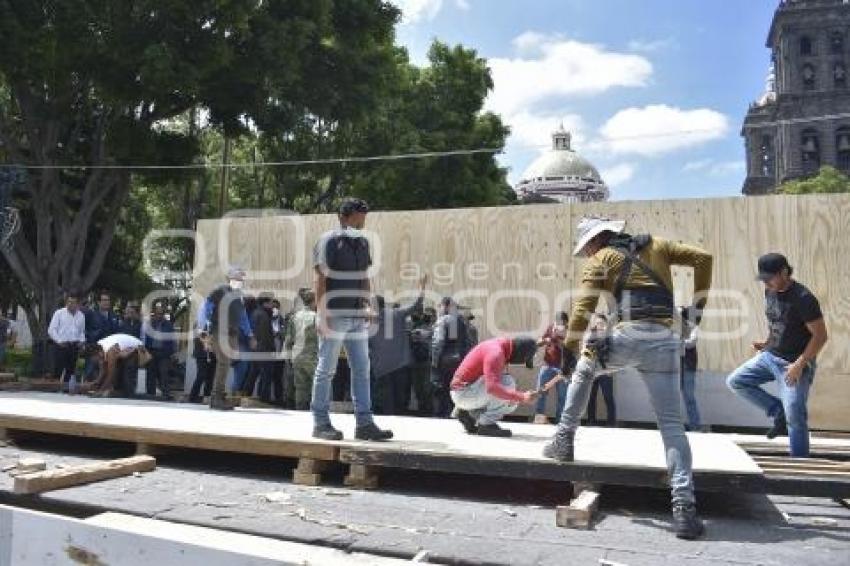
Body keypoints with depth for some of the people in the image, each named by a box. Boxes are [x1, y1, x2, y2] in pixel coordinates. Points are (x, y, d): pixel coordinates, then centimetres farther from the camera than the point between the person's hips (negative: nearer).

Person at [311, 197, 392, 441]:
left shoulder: (363, 243, 16)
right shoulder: (328, 241, -4)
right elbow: (320, 280, -8)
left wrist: (367, 306, 8)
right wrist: (321, 315, -14)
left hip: (358, 317, 7)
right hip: (334, 316, -7)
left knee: (362, 370, 6)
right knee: (326, 370, 1)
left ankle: (364, 423, 11)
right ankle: (321, 423, 10)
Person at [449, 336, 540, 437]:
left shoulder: (499, 347, 9)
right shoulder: (495, 352, -22)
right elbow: (492, 387, -32)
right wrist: (521, 397, -32)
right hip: (463, 391, -10)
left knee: (511, 403, 13)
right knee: (508, 383, -21)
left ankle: (468, 412, 12)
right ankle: (486, 424, -14)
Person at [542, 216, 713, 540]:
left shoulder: (601, 258, 12)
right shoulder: (656, 246, 24)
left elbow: (584, 305, -2)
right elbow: (703, 258, 19)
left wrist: (571, 347, -2)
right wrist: (697, 309, 20)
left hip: (628, 337, -3)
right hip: (664, 343, 3)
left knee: (584, 371, 28)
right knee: (671, 424, 4)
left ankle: (564, 440, 26)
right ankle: (684, 507, -8)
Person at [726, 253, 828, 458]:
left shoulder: (803, 298, -20)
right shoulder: (770, 292, 3)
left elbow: (820, 335, -18)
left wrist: (799, 364, -23)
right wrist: (767, 342, 5)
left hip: (793, 364, -8)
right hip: (769, 356, 8)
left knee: (795, 417, -7)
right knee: (735, 381, 3)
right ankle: (779, 413, 11)